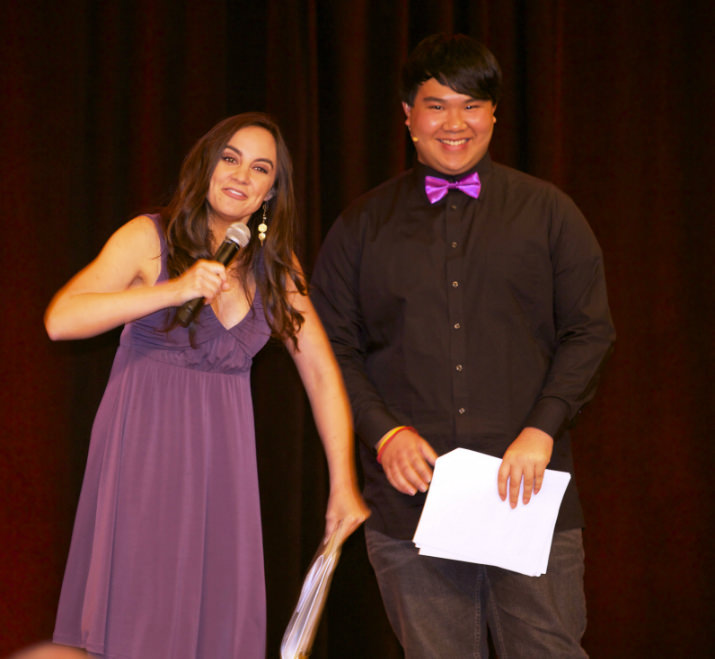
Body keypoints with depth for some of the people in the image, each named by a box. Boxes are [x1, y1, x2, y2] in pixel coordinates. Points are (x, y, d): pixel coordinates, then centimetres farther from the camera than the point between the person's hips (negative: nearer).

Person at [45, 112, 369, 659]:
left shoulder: (276, 265, 7)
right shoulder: (149, 239, -3)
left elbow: (321, 372, 7)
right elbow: (60, 320, -15)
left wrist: (344, 483, 2)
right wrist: (173, 291, -23)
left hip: (222, 459, 3)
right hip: (141, 448, -3)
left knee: (220, 615, 2)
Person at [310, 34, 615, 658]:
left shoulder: (548, 212, 10)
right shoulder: (364, 225, 12)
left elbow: (589, 331, 6)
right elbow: (334, 348, 10)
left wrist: (541, 431, -8)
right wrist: (384, 432, -6)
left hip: (530, 490, 0)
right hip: (411, 492, 1)